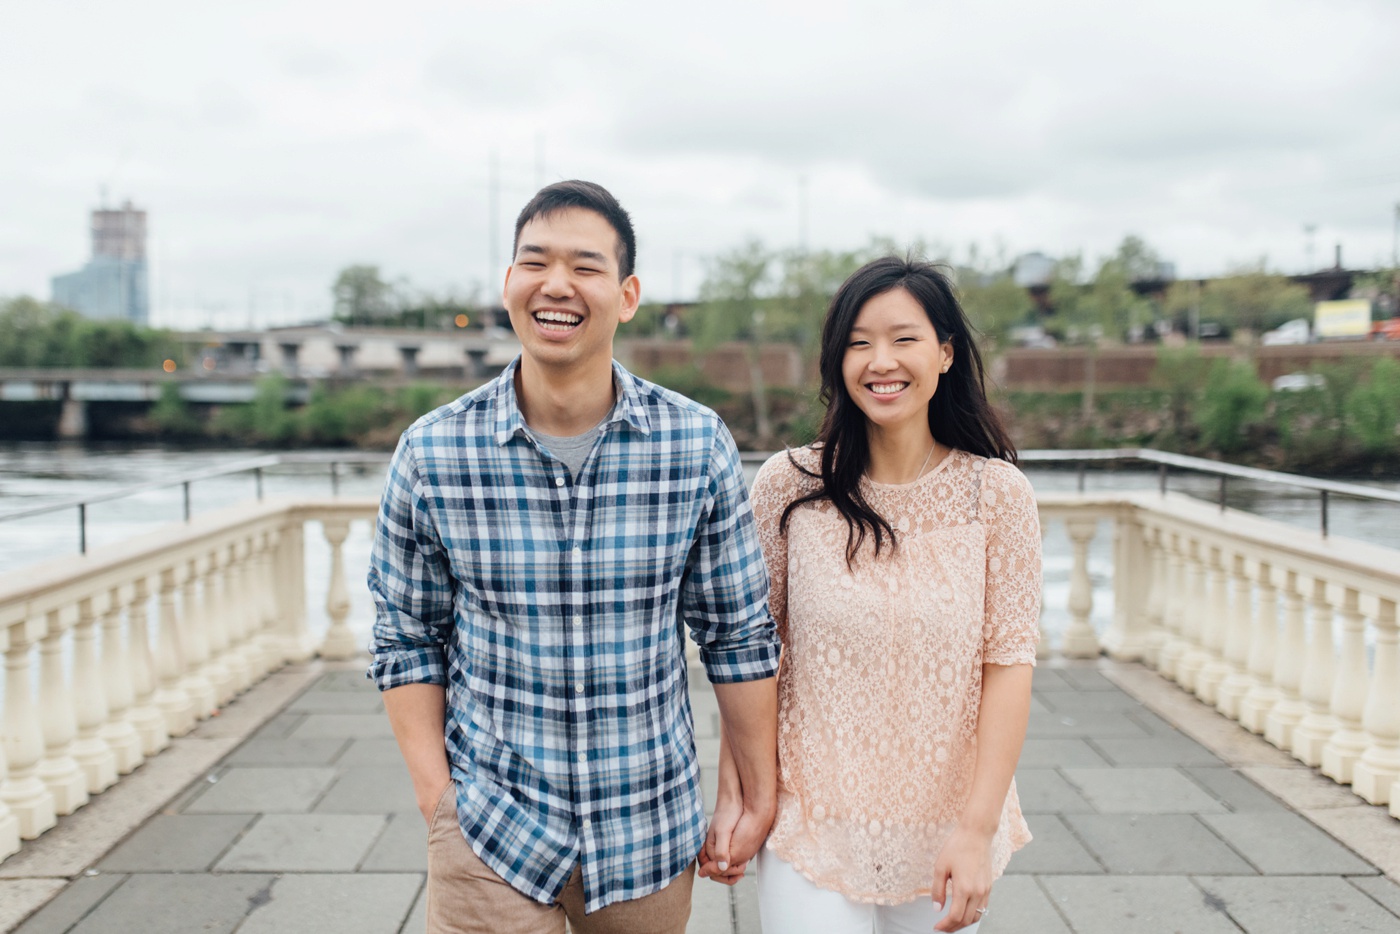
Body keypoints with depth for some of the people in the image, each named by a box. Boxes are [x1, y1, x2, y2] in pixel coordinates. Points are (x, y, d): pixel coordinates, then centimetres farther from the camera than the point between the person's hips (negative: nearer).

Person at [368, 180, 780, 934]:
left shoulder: (699, 445, -6)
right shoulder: (432, 453, -7)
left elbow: (739, 634, 1)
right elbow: (408, 640, 1)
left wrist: (760, 801, 4)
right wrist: (437, 800, -5)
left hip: (651, 833, 1)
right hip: (489, 835, -1)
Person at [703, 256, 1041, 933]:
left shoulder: (997, 493, -5)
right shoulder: (789, 485, -5)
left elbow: (1009, 663, -6)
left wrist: (979, 827, -12)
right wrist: (731, 797, 0)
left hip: (945, 831, 1)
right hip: (811, 827, -1)